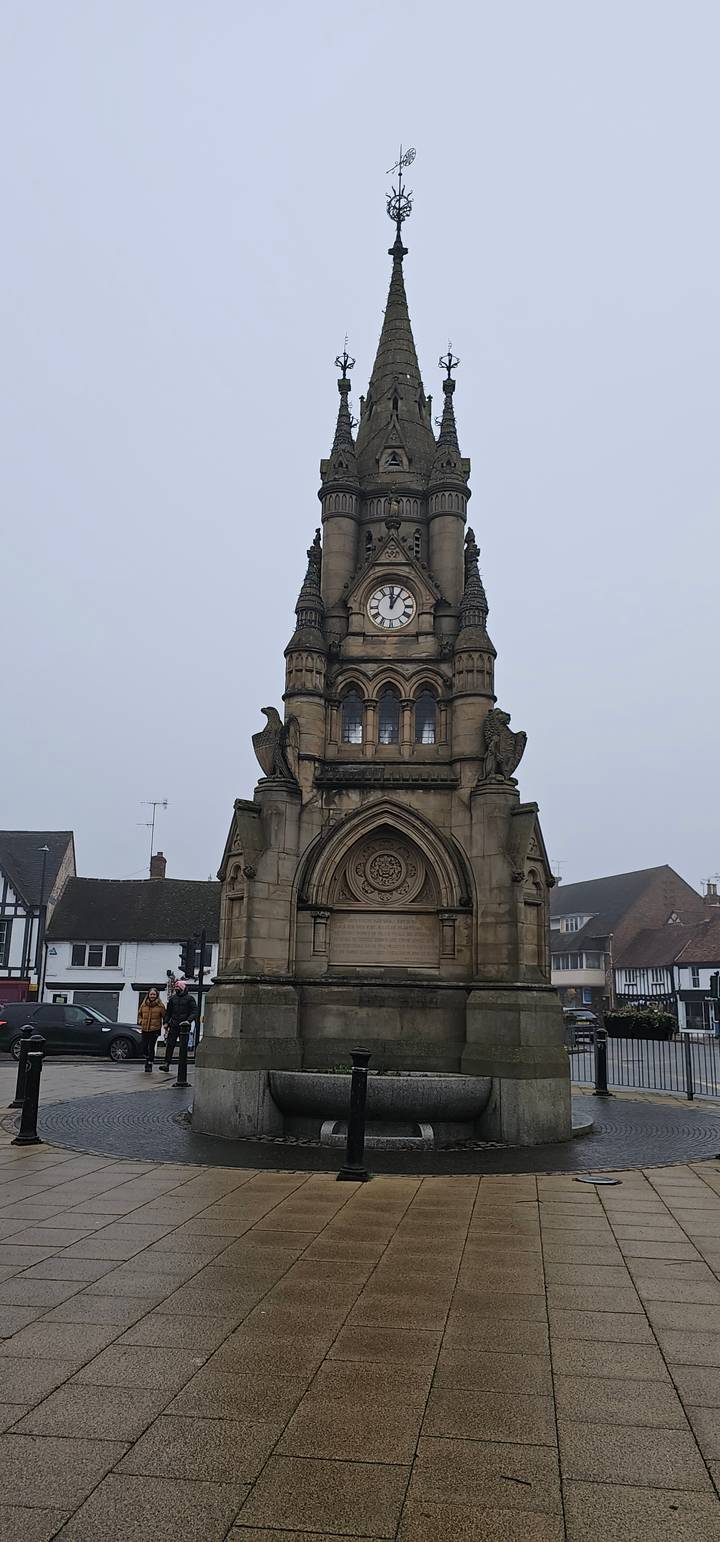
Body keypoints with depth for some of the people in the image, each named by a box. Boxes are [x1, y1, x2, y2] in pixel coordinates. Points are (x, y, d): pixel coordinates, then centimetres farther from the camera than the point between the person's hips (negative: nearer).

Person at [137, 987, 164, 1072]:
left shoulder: (160, 1005, -3)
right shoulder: (143, 1005, 6)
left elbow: (164, 1016, 3)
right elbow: (139, 1014, 19)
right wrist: (140, 1021, 3)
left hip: (155, 1030, -3)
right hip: (145, 1030, 3)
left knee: (151, 1047, -7)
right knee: (144, 1047, 5)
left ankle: (150, 1064, 5)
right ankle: (147, 1058, 34)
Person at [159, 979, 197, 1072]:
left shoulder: (190, 998, 0)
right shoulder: (173, 998, 12)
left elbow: (194, 1011, -7)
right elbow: (168, 1011, 18)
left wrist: (189, 1020, -21)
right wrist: (166, 1022, 7)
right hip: (173, 1026, 3)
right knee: (170, 1045, -5)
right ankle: (166, 1063, -7)